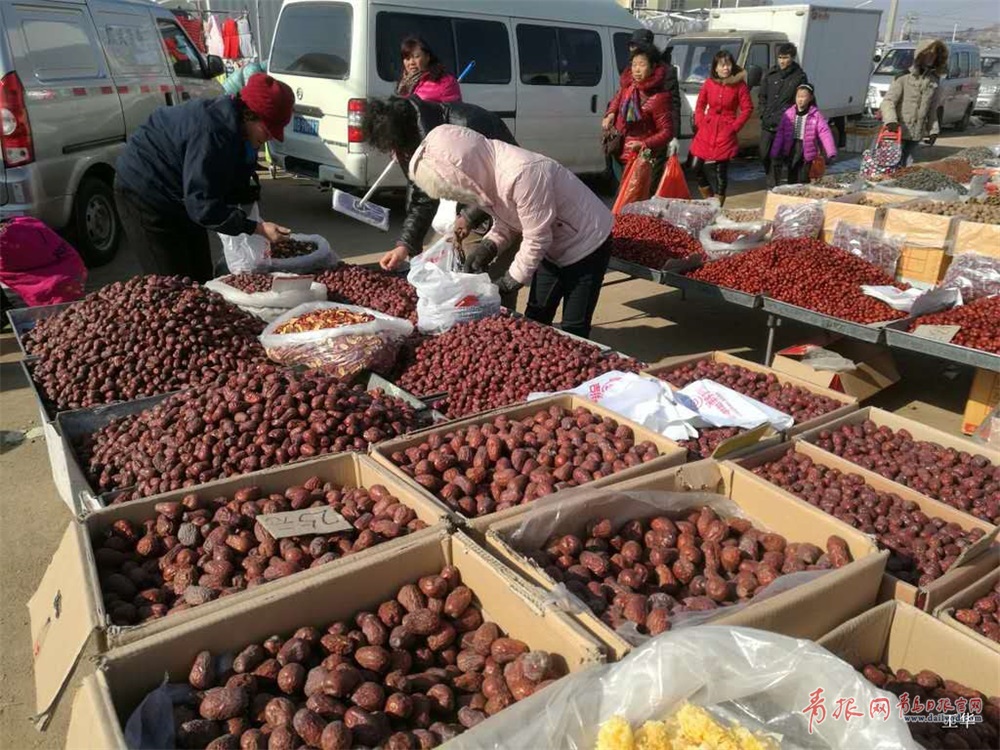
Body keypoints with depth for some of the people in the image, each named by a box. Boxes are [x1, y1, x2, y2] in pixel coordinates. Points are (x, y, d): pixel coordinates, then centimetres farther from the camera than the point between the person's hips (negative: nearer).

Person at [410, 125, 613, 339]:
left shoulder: (522, 174, -36)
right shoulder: (486, 172, -9)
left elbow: (536, 239, -28)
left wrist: (510, 282, -17)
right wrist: (488, 246, -14)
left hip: (585, 245, -8)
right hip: (553, 248, 8)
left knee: (573, 331, -2)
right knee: (535, 321, 12)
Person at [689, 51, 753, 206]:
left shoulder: (739, 85, -4)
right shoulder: (709, 84, 3)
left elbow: (747, 108, -3)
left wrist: (734, 126, -8)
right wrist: (700, 122, 1)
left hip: (726, 132, -3)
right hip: (706, 129, 3)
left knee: (721, 170, 1)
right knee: (696, 166, 1)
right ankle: (708, 196, 24)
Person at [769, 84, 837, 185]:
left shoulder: (816, 115, -5)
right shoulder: (789, 113, 3)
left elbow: (825, 133, -13)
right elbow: (780, 133, 5)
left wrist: (831, 153, -24)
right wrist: (775, 153, 3)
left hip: (807, 153, -3)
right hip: (792, 151, 3)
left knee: (803, 181, -2)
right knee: (792, 179, 10)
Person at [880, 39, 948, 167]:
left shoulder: (935, 81, 12)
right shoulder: (904, 77, -6)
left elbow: (932, 110, 19)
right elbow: (888, 101, -12)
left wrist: (933, 130, 13)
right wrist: (891, 120, -30)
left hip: (916, 135, 5)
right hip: (898, 131, -5)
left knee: (906, 165, 8)